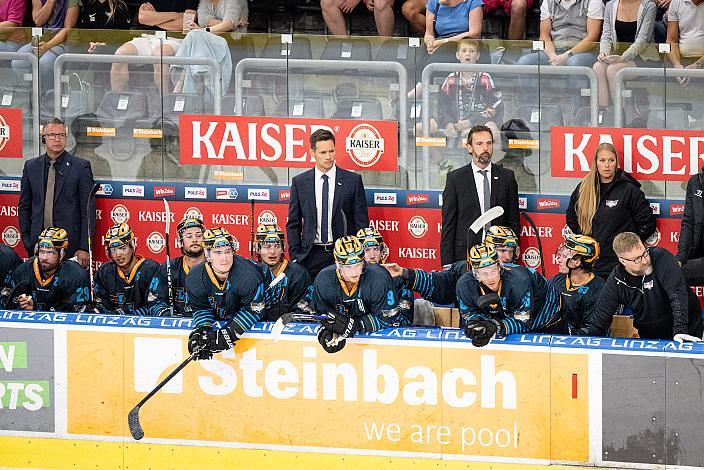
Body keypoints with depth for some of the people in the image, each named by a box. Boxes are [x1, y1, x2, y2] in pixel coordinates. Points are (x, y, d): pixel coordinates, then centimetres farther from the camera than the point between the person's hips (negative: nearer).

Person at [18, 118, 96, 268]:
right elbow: (24, 207, 15)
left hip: (70, 244, -3)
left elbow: (88, 210, -2)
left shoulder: (81, 167, -1)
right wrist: (27, 242, 6)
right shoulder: (31, 166, 10)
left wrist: (84, 248, -8)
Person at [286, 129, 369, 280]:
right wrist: (295, 256, 2)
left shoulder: (353, 180, 3)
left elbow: (361, 222, 5)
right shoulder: (299, 182, 7)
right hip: (311, 255, 1)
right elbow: (293, 224, 11)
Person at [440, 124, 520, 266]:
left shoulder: (507, 177, 9)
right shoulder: (455, 178, 4)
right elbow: (448, 226, 2)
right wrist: (447, 264, -5)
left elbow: (513, 223, 10)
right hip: (465, 254, -1)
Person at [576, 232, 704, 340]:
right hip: (649, 337, 3)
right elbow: (598, 323, -2)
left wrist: (680, 330, -42)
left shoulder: (661, 257, -19)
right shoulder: (616, 282, -9)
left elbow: (678, 293, -29)